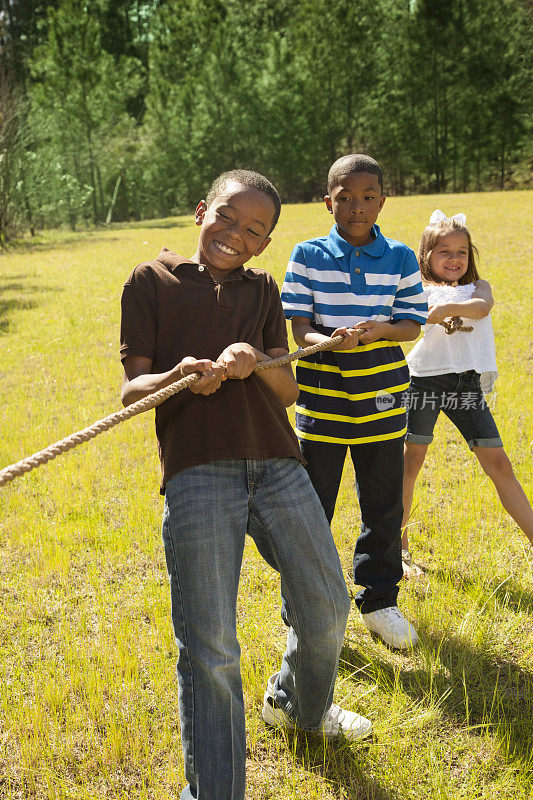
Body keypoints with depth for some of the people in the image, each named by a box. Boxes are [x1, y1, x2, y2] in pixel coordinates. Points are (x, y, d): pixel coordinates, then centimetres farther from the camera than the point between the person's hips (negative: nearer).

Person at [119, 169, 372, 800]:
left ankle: (297, 705, 45)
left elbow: (288, 392, 10)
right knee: (208, 647, -4)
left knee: (326, 606, 13)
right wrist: (182, 376, -20)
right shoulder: (151, 281, 7)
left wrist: (255, 362, -12)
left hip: (276, 464, 5)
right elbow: (131, 391, 1)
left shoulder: (261, 289, 19)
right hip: (196, 471, -4)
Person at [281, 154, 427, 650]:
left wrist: (376, 330, -21)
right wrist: (329, 340, -29)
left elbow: (412, 325, 0)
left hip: (380, 398, 2)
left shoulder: (400, 258, 2)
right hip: (322, 397, -1)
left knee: (383, 505, 11)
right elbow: (300, 328, -7)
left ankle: (379, 600, 32)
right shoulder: (308, 256, -2)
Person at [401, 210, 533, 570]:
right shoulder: (419, 292, 10)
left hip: (468, 384, 2)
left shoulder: (478, 286, 14)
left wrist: (450, 307, -29)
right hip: (425, 378, -2)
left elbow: (482, 306, -9)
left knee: (499, 464, 3)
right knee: (411, 461, 4)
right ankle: (399, 546, 20)